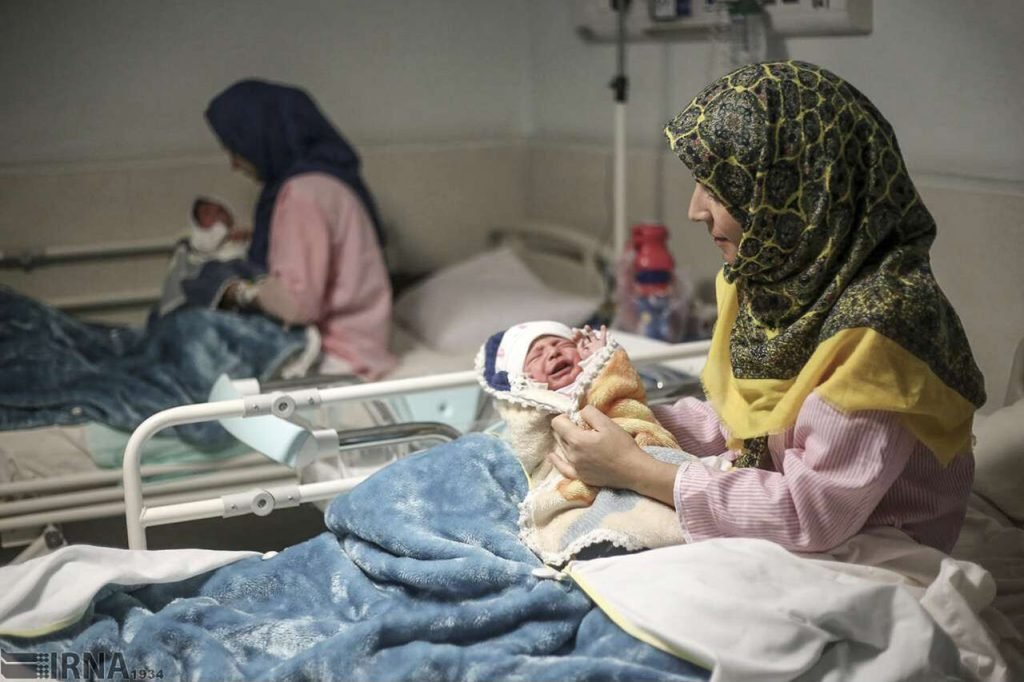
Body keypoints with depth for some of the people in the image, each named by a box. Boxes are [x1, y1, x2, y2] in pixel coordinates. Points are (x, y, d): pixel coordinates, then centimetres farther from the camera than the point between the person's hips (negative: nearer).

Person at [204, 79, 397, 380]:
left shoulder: (304, 192, -21)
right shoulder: (314, 172, 8)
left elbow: (298, 301, -25)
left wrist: (239, 291, -9)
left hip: (336, 352, -9)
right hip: (324, 332, 9)